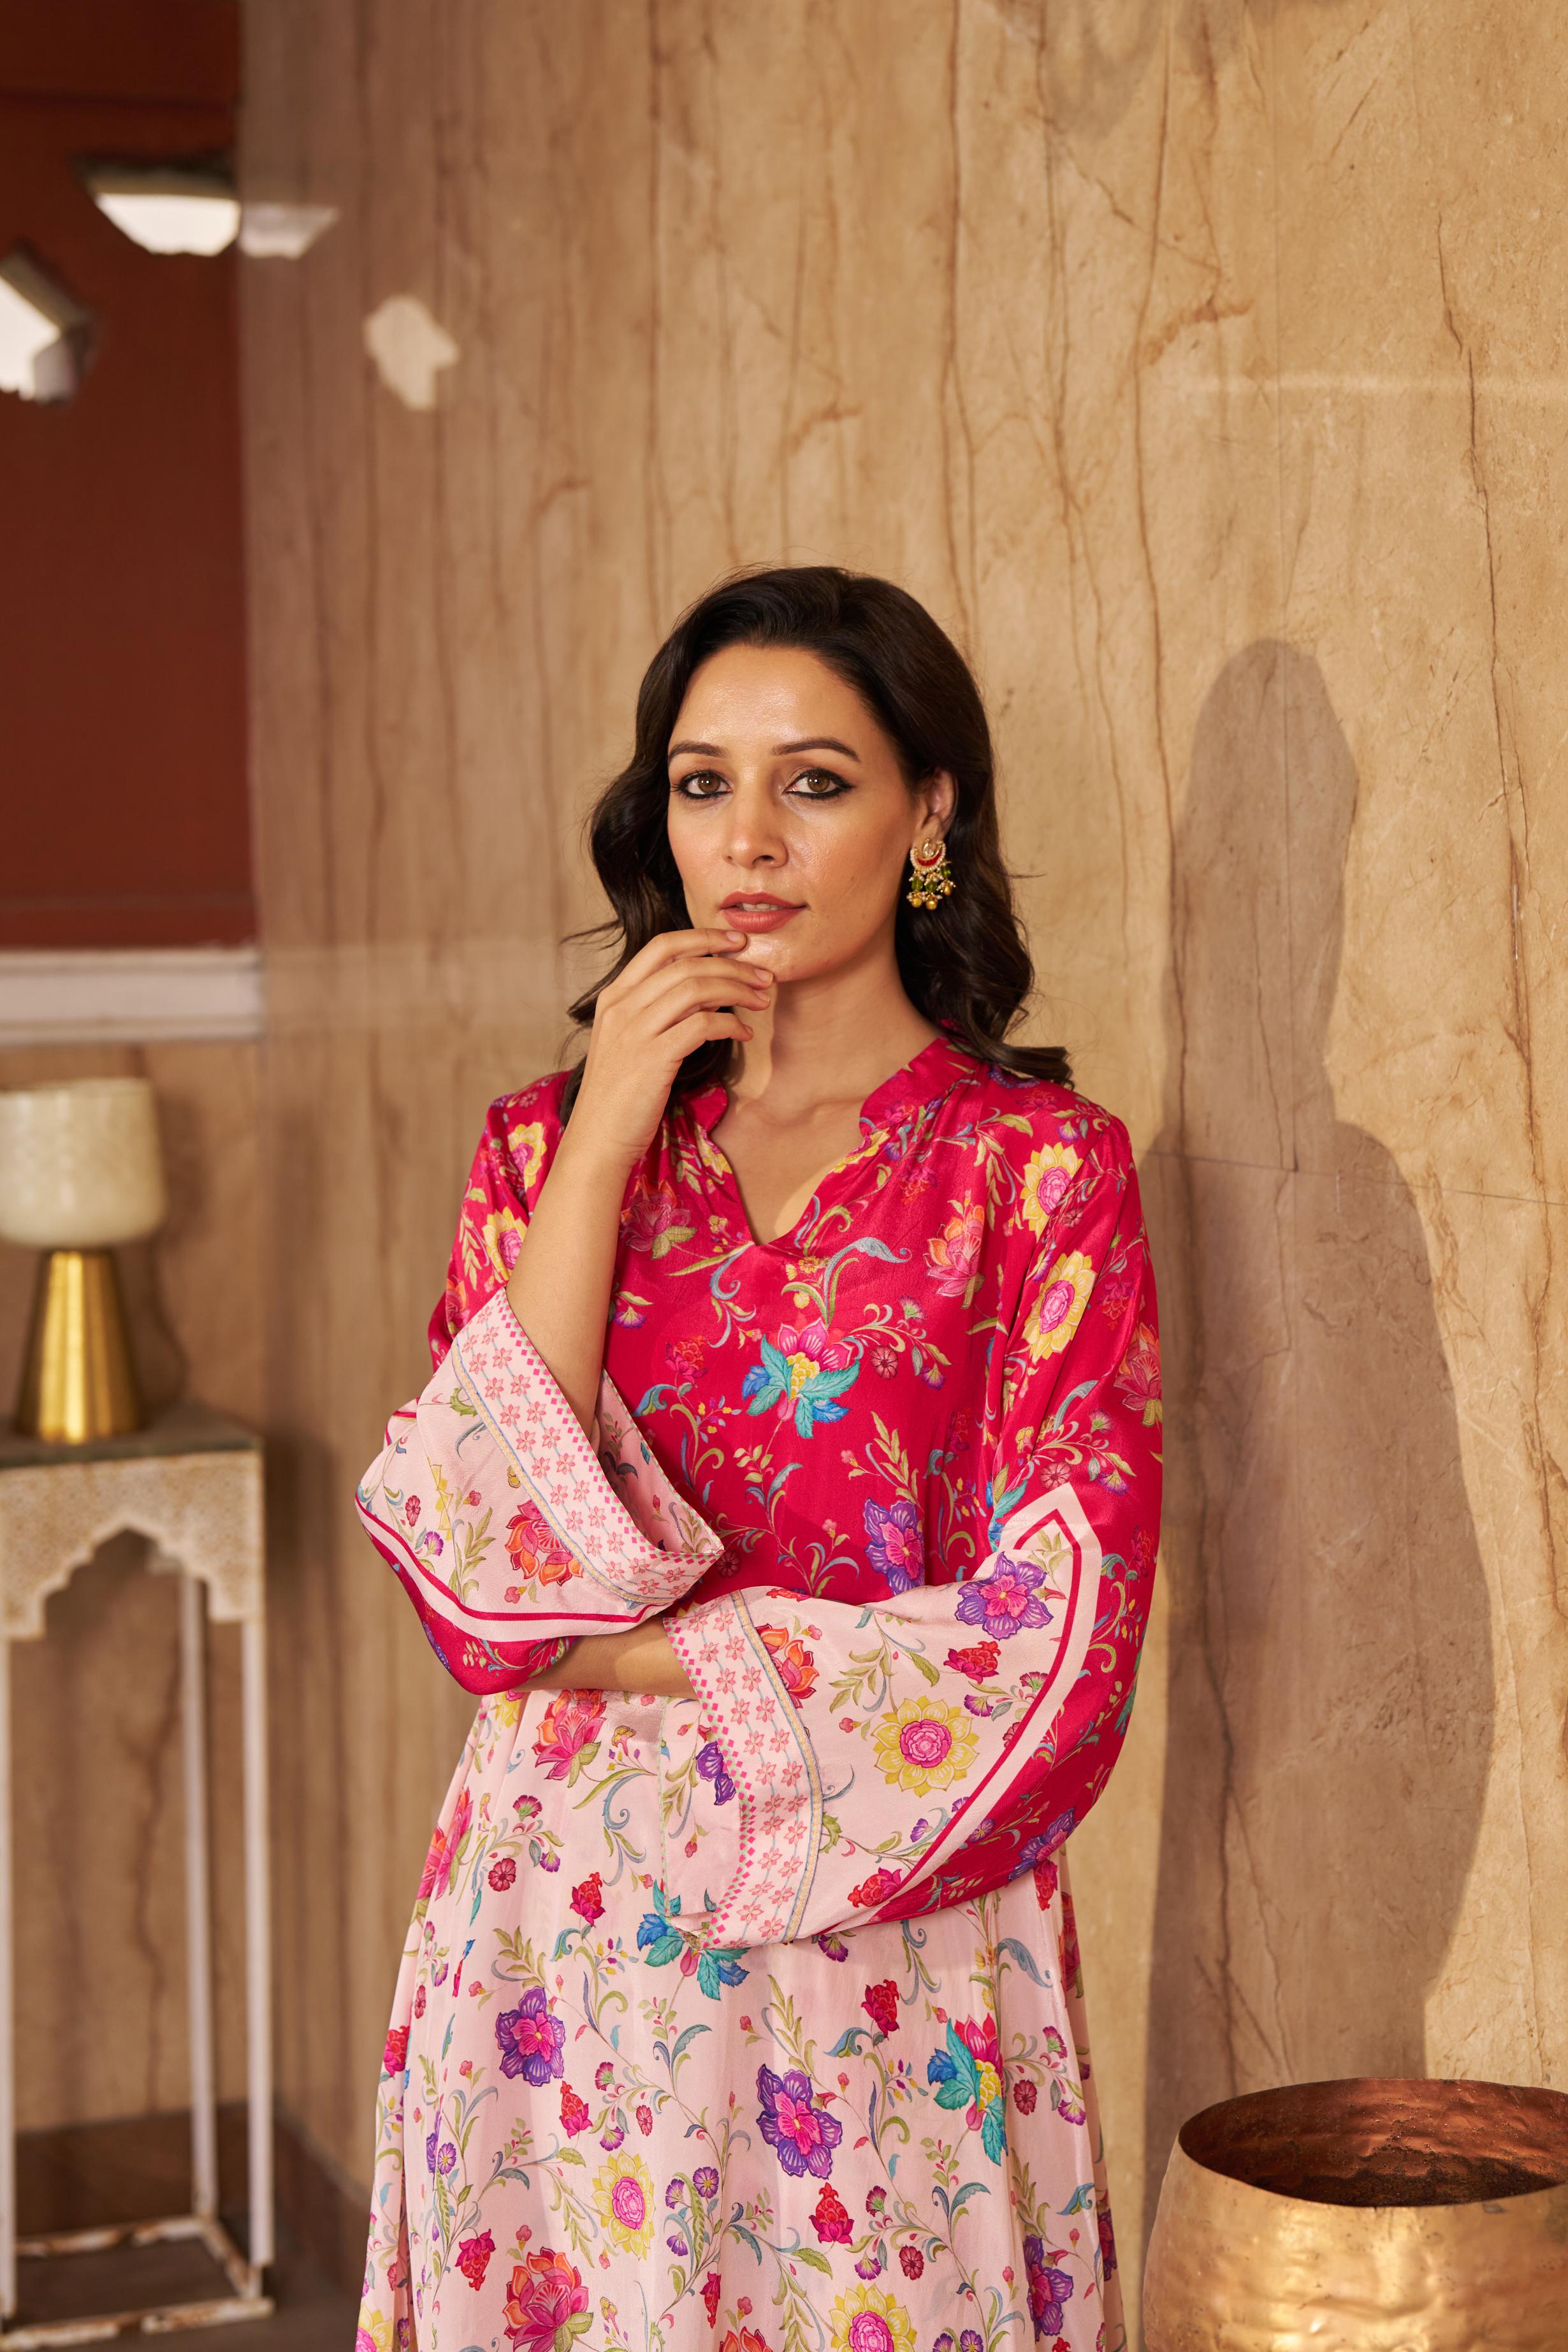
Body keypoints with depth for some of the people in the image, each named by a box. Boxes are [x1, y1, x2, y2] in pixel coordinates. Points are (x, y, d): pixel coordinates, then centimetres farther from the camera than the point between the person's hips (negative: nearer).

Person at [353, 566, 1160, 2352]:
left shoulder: (1037, 1167, -4)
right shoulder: (549, 1140, 5)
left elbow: (1047, 1649, -11)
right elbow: (481, 1571, -7)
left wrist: (633, 1659, -8)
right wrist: (602, 1148, -10)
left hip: (885, 1971, -2)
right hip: (561, 1941, 3)